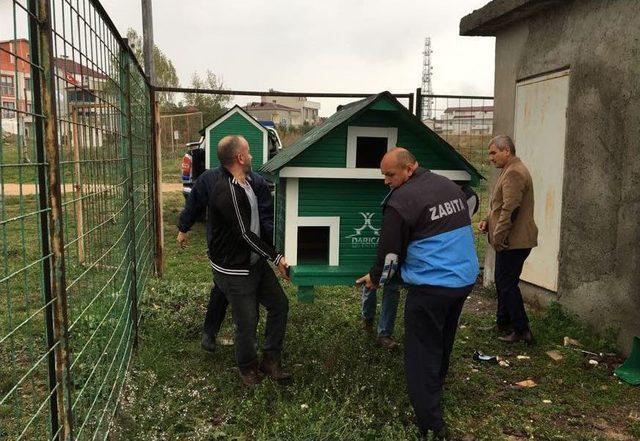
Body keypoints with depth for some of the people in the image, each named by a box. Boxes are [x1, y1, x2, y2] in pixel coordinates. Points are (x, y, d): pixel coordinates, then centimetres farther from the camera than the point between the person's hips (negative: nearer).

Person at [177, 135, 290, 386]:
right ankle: (247, 367, 31)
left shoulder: (244, 182, 4)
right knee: (247, 322, 4)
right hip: (234, 270, -9)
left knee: (279, 304, 11)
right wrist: (276, 257, -18)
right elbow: (244, 234, -24)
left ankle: (270, 360, 24)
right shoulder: (227, 192, -26)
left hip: (255, 262, 9)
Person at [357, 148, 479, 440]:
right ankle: (435, 391, 42)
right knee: (444, 341, 24)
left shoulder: (401, 200, -15)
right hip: (466, 279, 8)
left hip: (430, 286, -8)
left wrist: (375, 278, 9)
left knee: (422, 354, 1)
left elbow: (390, 251, -9)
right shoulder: (451, 186, 10)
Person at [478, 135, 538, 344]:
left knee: (507, 284, -4)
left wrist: (498, 236, -19)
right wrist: (487, 221, 11)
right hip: (511, 241, 11)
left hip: (513, 241, -11)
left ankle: (522, 331, 5)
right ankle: (503, 323, 30)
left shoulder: (514, 173, -18)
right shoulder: (509, 170, 18)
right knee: (503, 282, 18)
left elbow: (510, 209, -24)